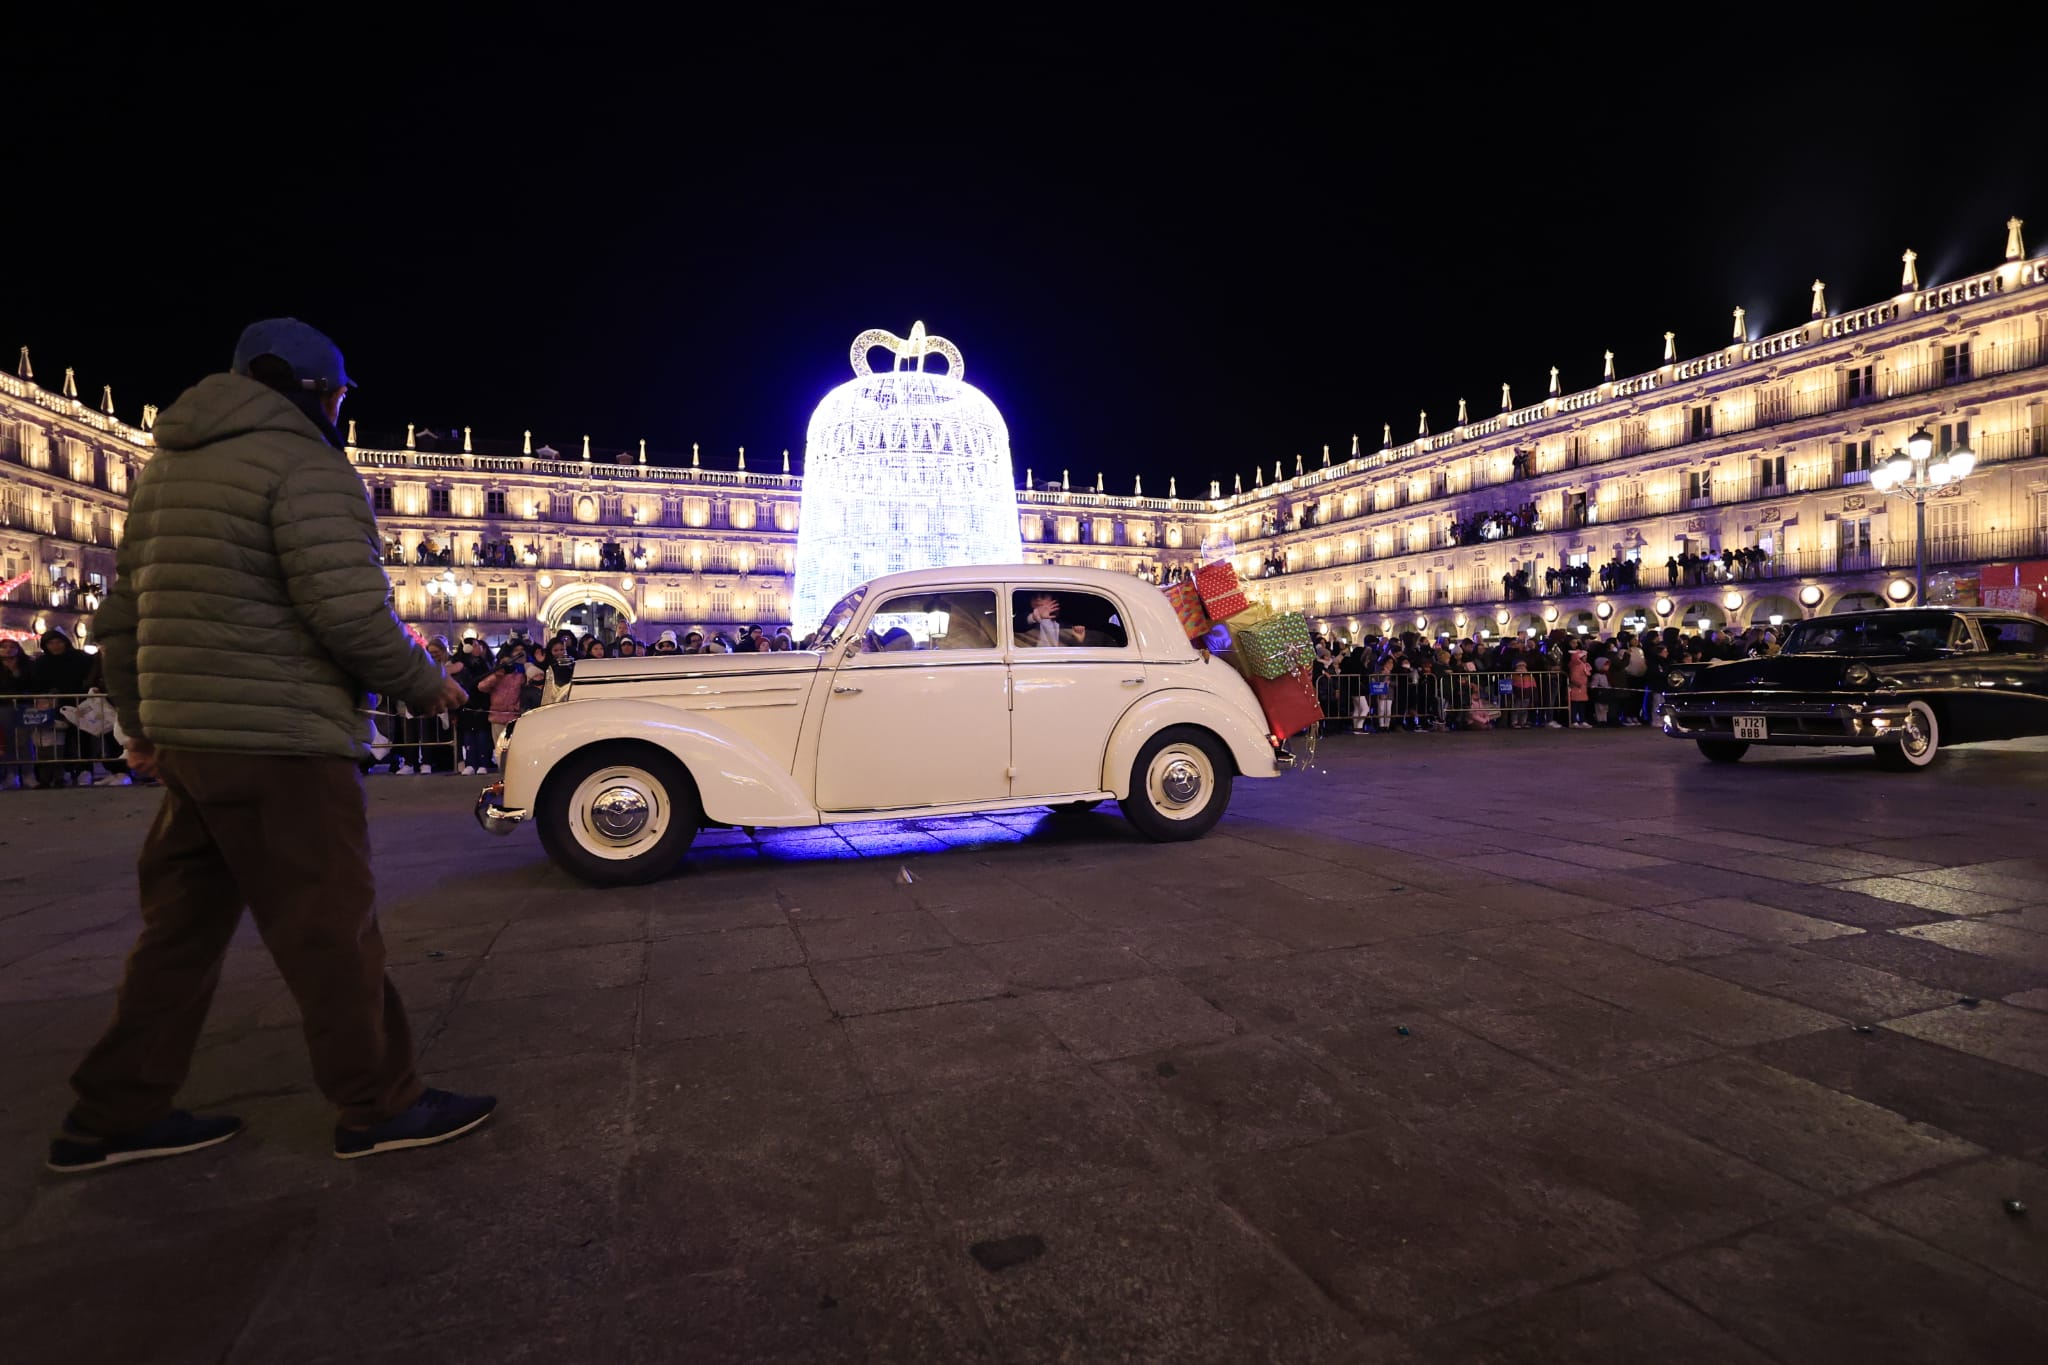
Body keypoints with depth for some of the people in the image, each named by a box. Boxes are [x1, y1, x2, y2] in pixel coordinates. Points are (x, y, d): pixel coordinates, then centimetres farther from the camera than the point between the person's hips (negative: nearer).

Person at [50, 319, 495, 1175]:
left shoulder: (169, 465, 19)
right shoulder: (306, 465, -11)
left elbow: (123, 612, 21)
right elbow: (351, 609, -22)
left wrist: (139, 721, 26)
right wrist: (423, 685, -7)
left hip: (186, 737, 9)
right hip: (277, 744, -9)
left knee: (185, 925, 17)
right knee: (328, 927, 0)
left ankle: (115, 1116, 27)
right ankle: (379, 1108, 11)